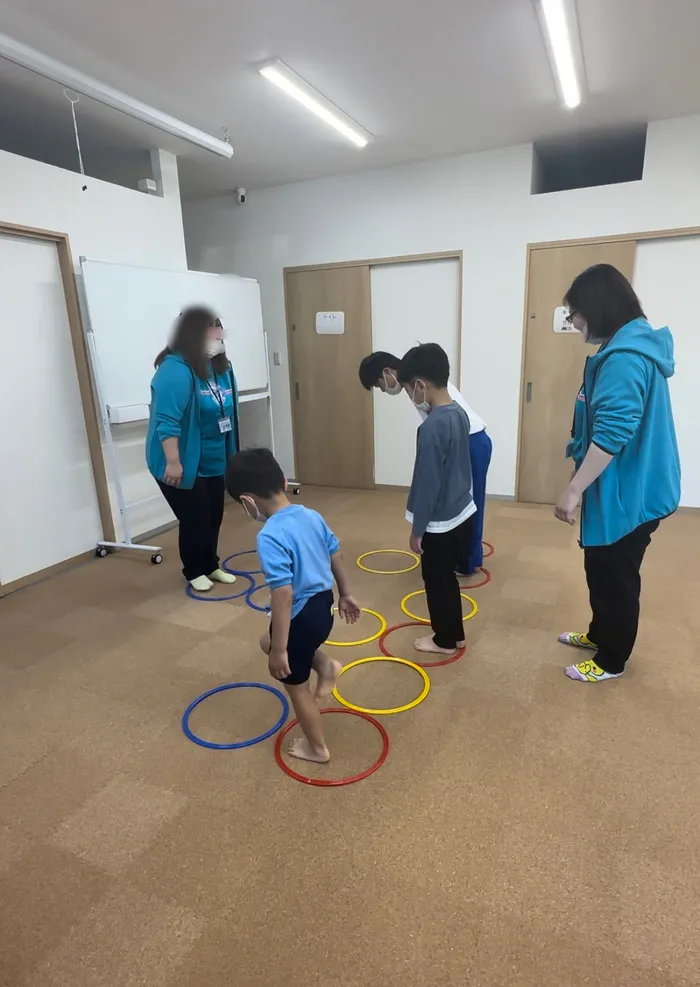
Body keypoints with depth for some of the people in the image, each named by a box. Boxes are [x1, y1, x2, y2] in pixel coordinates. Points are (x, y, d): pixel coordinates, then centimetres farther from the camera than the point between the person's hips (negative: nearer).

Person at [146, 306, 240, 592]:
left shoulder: (220, 367, 7)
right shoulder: (176, 370, -21)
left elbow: (228, 413, 15)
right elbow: (166, 421, -27)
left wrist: (231, 453, 18)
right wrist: (173, 462, -29)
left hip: (213, 462, 8)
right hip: (184, 464, -8)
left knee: (214, 516, 14)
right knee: (195, 519, 3)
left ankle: (211, 566, 33)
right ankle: (194, 571, 24)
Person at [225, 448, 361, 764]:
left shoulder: (270, 536, -27)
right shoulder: (312, 515, -3)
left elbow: (283, 595, -29)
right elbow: (336, 556, 7)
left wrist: (279, 650, -21)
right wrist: (345, 594, 22)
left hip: (301, 617, -8)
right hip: (322, 607, 8)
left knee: (297, 687, 18)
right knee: (269, 641, 33)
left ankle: (317, 748, 37)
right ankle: (324, 664, 25)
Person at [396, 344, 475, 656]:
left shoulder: (431, 427, -26)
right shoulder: (459, 413, 2)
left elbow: (427, 483, -22)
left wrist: (417, 529, -12)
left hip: (440, 523, -8)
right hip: (462, 513, 9)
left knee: (436, 581, 11)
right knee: (447, 577, 22)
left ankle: (445, 640, 29)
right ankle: (455, 634, 37)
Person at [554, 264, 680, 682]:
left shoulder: (625, 357, -23)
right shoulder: (636, 344, 11)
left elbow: (612, 433, -30)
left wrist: (574, 489, -25)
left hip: (627, 494, -10)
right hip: (627, 488, 10)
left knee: (614, 577, 6)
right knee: (604, 571, 23)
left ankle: (612, 661, 25)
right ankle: (600, 634, 42)